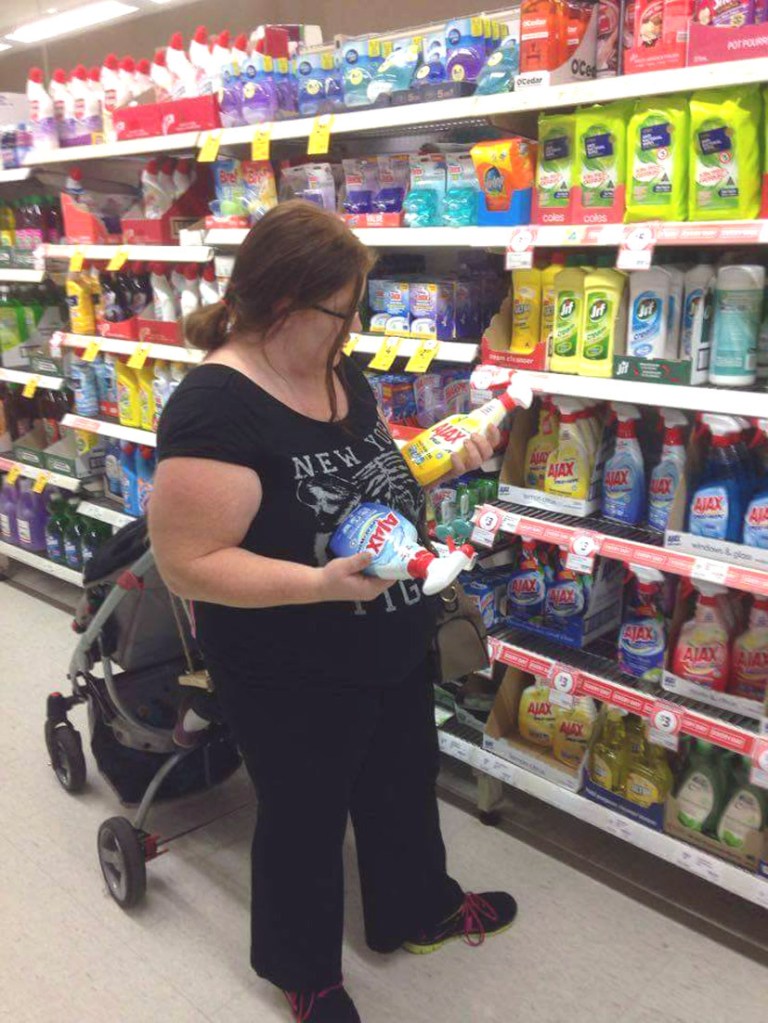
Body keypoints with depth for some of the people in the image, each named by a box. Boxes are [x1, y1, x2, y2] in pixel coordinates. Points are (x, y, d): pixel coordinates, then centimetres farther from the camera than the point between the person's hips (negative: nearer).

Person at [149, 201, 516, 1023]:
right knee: (305, 819, 16)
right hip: (295, 680, -8)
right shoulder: (216, 408, -27)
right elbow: (188, 564, -27)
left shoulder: (340, 375, 0)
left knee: (404, 785, 27)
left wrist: (445, 460, -2)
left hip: (396, 651, 8)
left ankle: (415, 911, 54)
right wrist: (317, 583, -36)